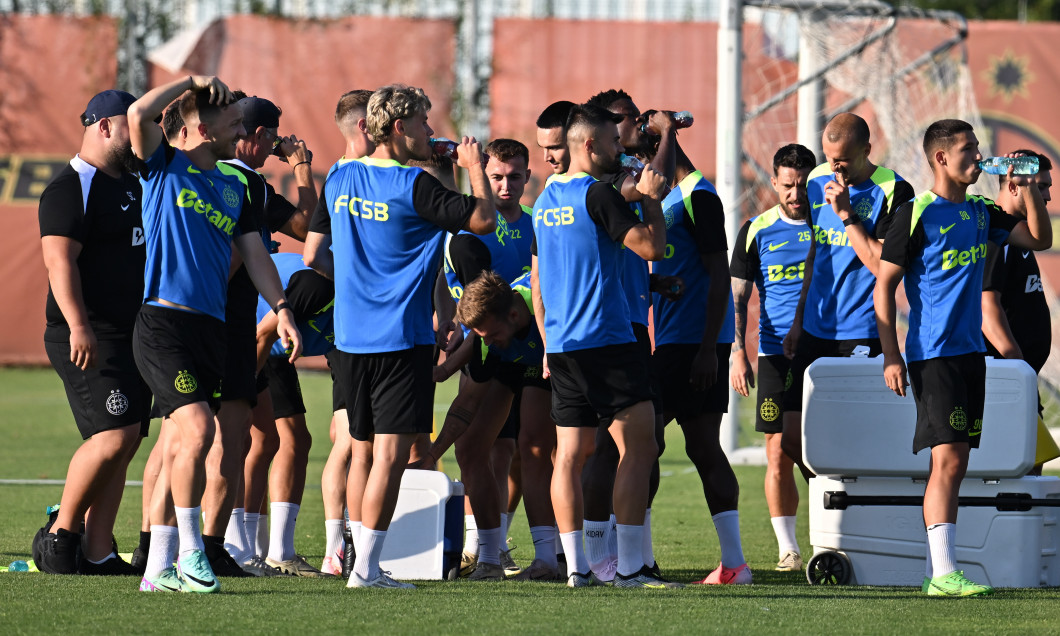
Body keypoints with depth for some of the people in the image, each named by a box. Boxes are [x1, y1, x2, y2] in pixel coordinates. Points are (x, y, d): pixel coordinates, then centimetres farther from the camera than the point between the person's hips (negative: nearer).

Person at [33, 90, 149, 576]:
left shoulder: (132, 185, 19)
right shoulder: (70, 189, -9)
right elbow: (60, 262, -18)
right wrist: (78, 325, -28)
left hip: (133, 334, 9)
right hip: (90, 338, -9)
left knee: (124, 443, 4)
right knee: (113, 435, -18)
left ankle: (97, 553, 5)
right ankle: (60, 533, -6)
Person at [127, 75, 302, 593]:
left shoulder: (234, 187, 19)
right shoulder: (164, 166, 1)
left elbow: (254, 253, 21)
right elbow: (139, 113, -17)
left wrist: (281, 309, 10)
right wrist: (193, 80, -7)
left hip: (211, 328, 7)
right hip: (163, 321, -7)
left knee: (185, 443, 6)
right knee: (197, 429, -19)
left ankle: (159, 568, 11)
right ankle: (189, 551, -9)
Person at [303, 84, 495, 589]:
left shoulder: (339, 179, 8)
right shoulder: (413, 186, -13)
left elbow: (314, 256, 13)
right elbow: (483, 219, -13)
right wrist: (475, 168, 2)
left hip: (349, 338, 7)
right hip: (400, 336, -7)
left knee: (364, 452, 16)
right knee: (391, 454, -6)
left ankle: (362, 560, 19)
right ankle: (366, 568, -10)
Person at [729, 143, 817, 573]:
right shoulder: (757, 231, 6)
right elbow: (738, 296, 7)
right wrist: (738, 352, -2)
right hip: (777, 356, 0)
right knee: (779, 456, -1)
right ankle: (787, 549, 7)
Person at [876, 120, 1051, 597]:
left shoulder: (980, 212, 11)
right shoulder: (917, 214, -9)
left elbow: (1039, 239, 20)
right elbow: (884, 285, -8)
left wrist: (1030, 192, 2)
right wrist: (891, 356, -13)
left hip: (970, 351, 8)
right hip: (933, 355, -8)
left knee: (956, 463, 8)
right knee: (948, 460, -14)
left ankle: (937, 572, 13)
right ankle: (944, 573, -16)